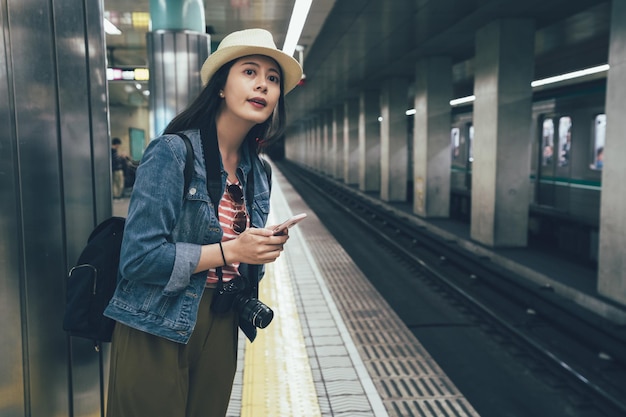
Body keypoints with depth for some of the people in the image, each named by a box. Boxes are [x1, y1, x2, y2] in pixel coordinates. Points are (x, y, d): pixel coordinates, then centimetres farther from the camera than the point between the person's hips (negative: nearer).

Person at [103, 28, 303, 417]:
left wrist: (266, 249, -6)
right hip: (158, 330, -6)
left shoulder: (257, 173, 5)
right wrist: (230, 250, -20)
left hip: (221, 326, 6)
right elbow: (139, 258, -21)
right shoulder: (172, 152, -15)